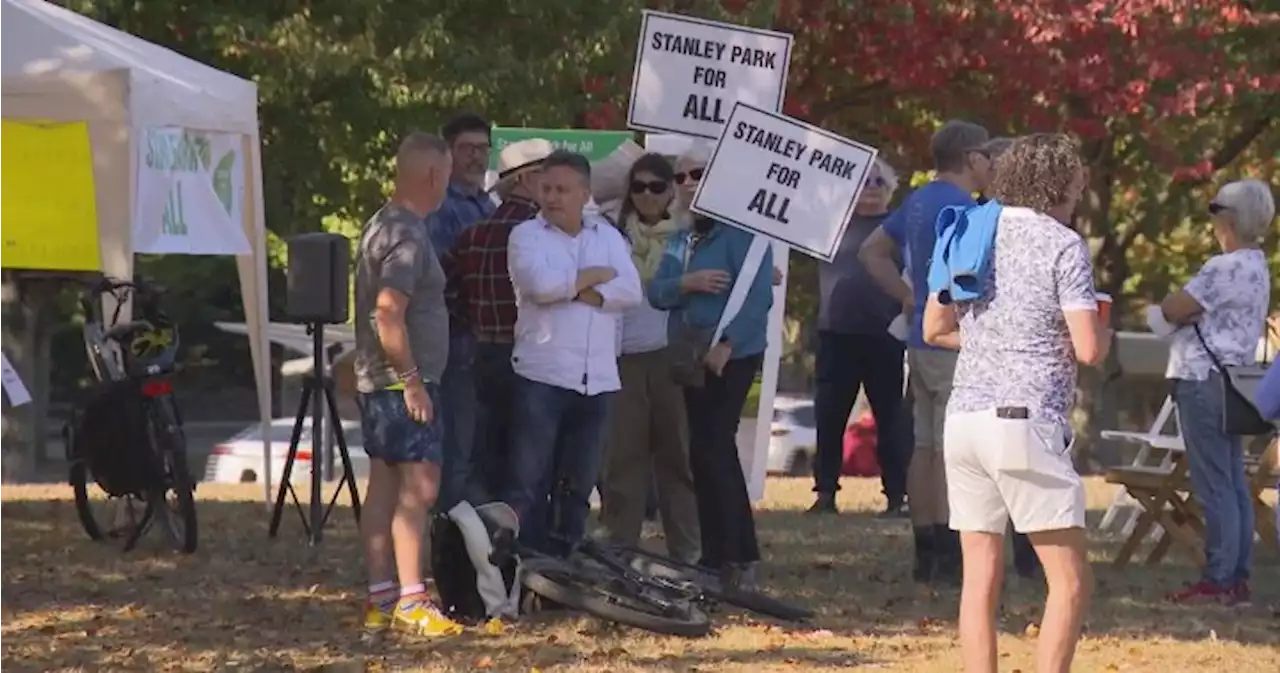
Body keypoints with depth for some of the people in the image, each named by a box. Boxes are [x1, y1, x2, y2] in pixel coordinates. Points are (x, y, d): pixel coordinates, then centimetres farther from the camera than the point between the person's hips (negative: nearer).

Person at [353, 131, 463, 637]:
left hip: (377, 382, 10)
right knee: (419, 486, -11)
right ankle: (410, 602, -14)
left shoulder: (380, 225, 14)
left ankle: (380, 597, 11)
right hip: (402, 381, -10)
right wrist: (412, 381, -21)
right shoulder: (408, 236, -17)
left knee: (384, 487, 9)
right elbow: (388, 315, -25)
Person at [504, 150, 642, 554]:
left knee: (578, 483, 10)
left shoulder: (607, 237, 15)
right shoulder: (527, 235, 3)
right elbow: (540, 284, -16)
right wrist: (596, 275, -3)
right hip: (542, 375, -4)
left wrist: (573, 290, -11)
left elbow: (631, 291, 0)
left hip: (597, 379, 4)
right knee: (529, 481, -7)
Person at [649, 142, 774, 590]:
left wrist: (726, 344, -24)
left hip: (731, 356, -9)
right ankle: (741, 557, 21)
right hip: (692, 357, 9)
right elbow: (656, 292, 5)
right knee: (717, 454, 13)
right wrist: (688, 283, -15)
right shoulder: (682, 238, 15)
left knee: (710, 452, -12)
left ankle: (723, 560, -7)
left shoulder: (739, 230, -11)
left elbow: (757, 295, -19)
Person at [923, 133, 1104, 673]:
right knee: (1070, 581, -1)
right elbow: (1088, 349, -11)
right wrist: (1103, 330, 11)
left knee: (980, 577, 8)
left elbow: (935, 329, 19)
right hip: (1026, 421, -6)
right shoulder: (1063, 245, -5)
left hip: (963, 419, 6)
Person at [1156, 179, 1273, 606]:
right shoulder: (1256, 267, 15)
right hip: (1232, 377, 10)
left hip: (1205, 379, -10)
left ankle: (1218, 580, -8)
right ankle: (1237, 578, 12)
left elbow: (1172, 310, -16)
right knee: (1234, 485, 10)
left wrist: (1177, 308, 4)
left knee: (1214, 487, -8)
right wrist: (1192, 312, -7)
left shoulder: (1227, 268, -18)